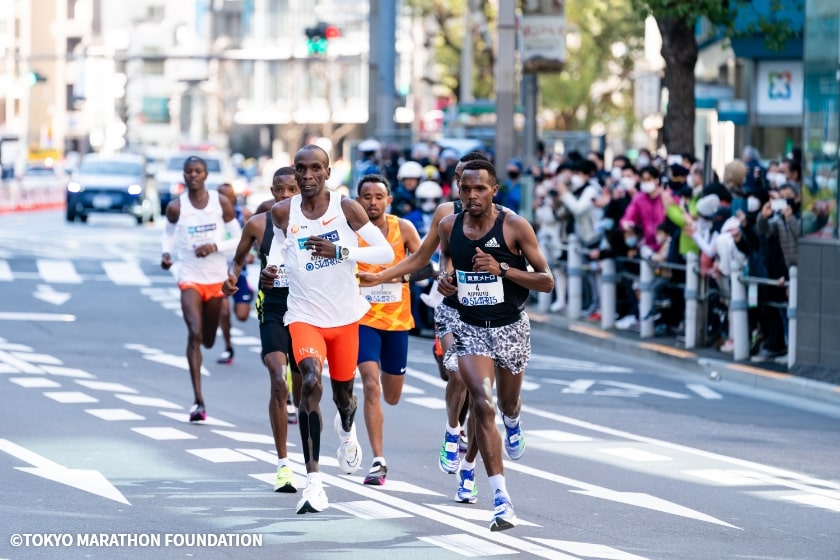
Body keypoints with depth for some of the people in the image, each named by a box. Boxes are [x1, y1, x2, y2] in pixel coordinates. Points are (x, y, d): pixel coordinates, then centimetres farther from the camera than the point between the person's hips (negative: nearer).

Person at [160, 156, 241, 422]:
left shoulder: (221, 203, -2)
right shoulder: (176, 207, -4)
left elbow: (238, 238, 2)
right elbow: (169, 233, 14)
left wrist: (215, 247, -16)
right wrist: (167, 253, -7)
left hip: (216, 279, 2)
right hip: (190, 279, -2)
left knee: (208, 339, 15)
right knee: (194, 333, -19)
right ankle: (198, 400, -22)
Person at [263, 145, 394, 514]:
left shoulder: (346, 208, -10)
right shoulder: (283, 212, -5)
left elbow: (386, 252, -11)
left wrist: (339, 251, -23)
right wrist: (271, 268, 0)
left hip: (345, 316, 1)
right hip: (305, 316, -1)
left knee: (343, 393, 18)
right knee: (311, 382, -26)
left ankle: (347, 431, 58)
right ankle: (313, 481, -25)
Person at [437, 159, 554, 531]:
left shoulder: (515, 227, -12)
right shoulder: (449, 227, -2)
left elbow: (547, 281, -11)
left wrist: (502, 269, -25)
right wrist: (445, 279, -4)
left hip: (511, 328, 0)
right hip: (470, 328, 0)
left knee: (507, 403, 20)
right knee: (482, 404, -19)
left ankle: (512, 422, 63)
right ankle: (501, 501, -22)